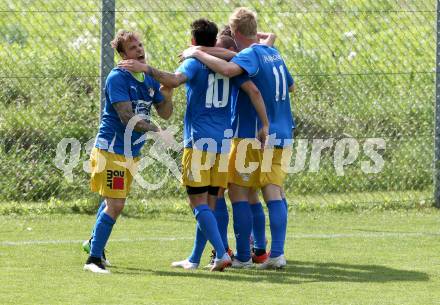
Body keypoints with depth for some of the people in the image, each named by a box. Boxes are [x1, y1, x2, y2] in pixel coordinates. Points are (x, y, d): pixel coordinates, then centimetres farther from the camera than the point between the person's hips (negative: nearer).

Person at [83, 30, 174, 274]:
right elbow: (127, 117, -24)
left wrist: (167, 96, -8)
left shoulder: (150, 79, 7)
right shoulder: (118, 78, -16)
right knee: (115, 205, -15)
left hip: (131, 152, 8)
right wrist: (155, 130, -32)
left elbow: (165, 113, 12)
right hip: (111, 149, -8)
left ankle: (95, 243, 42)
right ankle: (93, 259, -12)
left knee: (112, 201, 23)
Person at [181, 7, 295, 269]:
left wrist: (198, 54, -23)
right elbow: (290, 86, 29)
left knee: (239, 190, 2)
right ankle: (277, 254, -9)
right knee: (274, 191, 2)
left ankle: (243, 255, 0)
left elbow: (229, 69, -34)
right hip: (283, 135, 7)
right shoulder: (274, 54, 13)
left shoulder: (250, 54, -11)